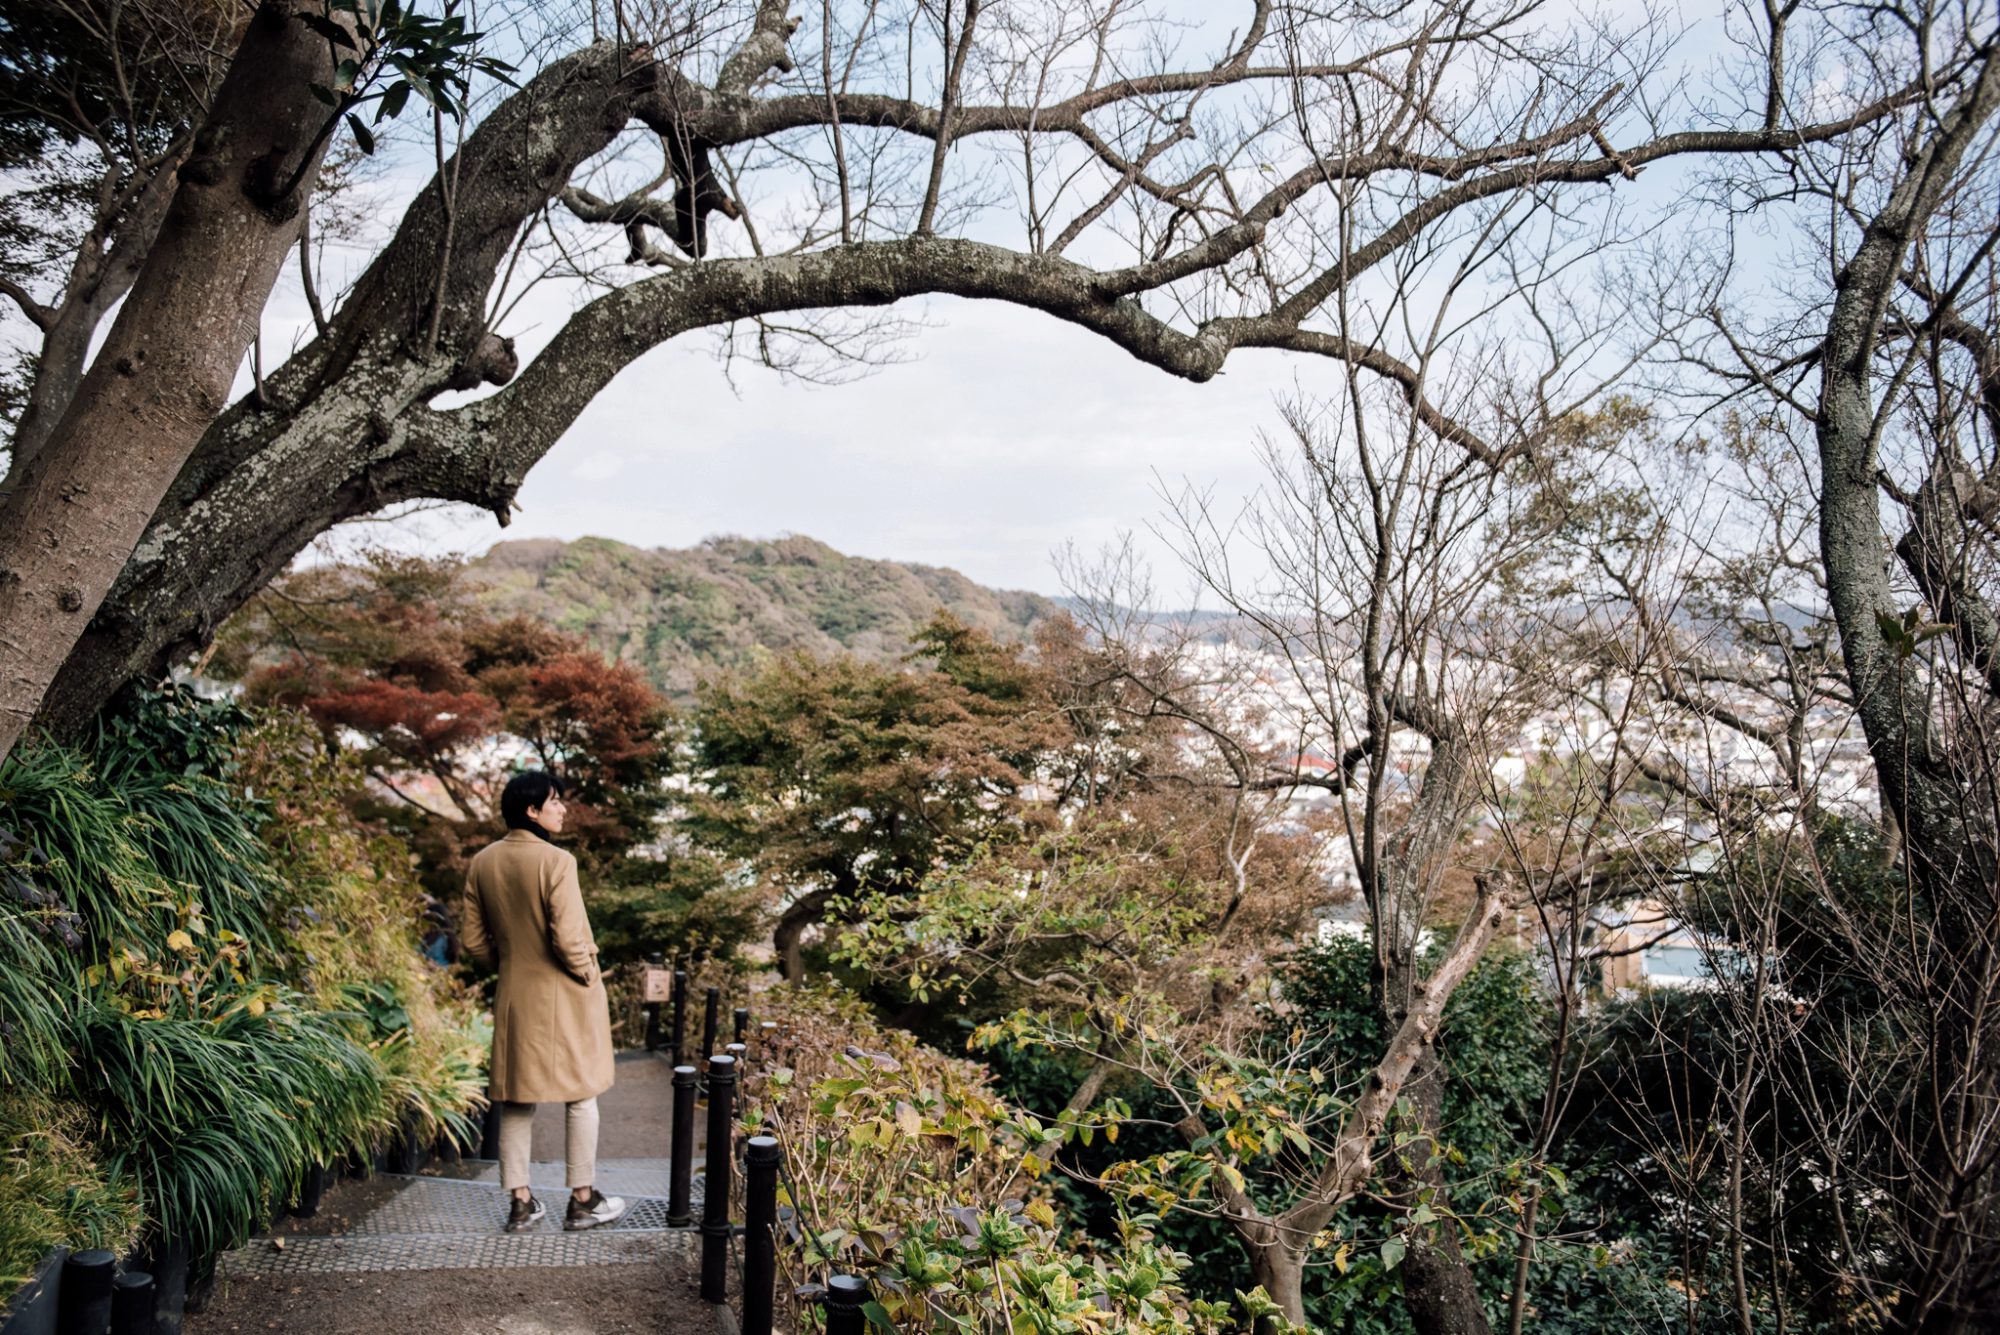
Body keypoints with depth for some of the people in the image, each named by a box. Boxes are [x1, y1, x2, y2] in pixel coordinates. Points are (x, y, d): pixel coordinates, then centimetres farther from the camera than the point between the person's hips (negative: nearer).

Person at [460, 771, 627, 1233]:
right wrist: (588, 975, -6)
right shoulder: (556, 861, -20)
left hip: (515, 995, 6)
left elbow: (472, 939, 5)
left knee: (516, 1099, 14)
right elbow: (568, 939, -22)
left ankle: (520, 1203, 19)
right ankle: (583, 1200, 16)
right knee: (581, 1095, 9)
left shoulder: (482, 863, 0)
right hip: (565, 996, -6)